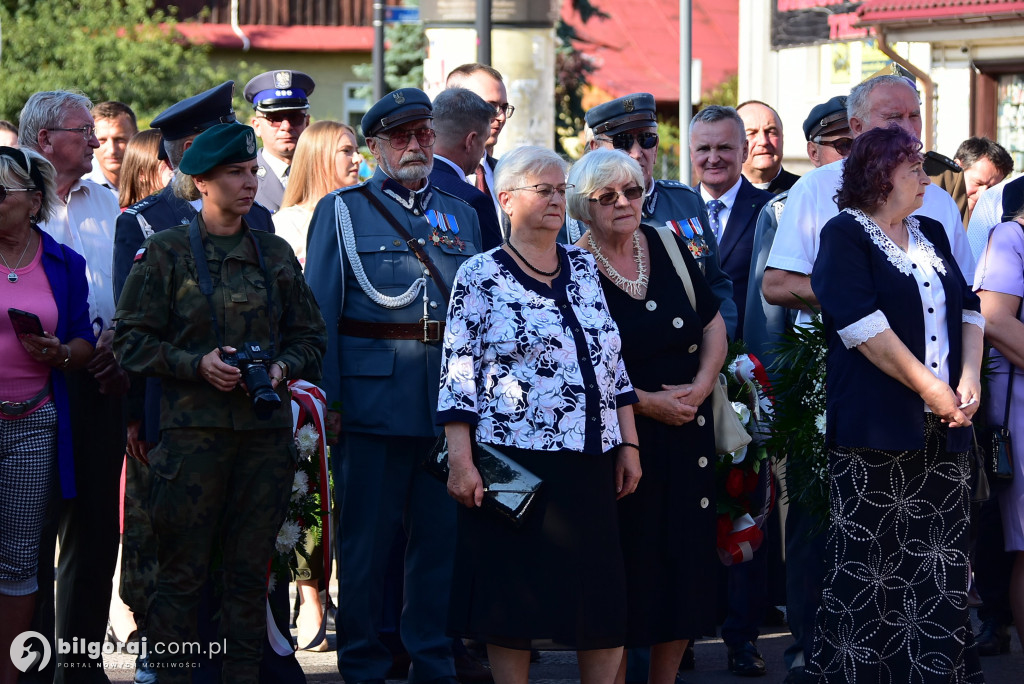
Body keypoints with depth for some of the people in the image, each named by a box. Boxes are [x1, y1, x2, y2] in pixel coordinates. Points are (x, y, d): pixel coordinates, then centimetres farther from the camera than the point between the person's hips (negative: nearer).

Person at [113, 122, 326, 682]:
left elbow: (310, 336, 17)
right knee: (182, 571, -3)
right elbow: (132, 340, -1)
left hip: (265, 429, 3)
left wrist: (282, 366, -3)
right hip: (193, 429, -3)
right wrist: (196, 364, -12)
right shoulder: (165, 253, 1)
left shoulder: (276, 254, 12)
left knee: (250, 568, 5)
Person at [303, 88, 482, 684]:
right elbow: (320, 312, 1)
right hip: (372, 398, -3)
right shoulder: (342, 211, 6)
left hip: (449, 403, 3)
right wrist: (327, 399, -7)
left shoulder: (462, 215, 18)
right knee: (366, 539, 1)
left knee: (440, 538, 6)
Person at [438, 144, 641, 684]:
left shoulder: (584, 269, 13)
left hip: (589, 461, 4)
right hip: (513, 459, -4)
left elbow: (614, 365, 15)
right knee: (513, 598, 1)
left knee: (603, 598, 3)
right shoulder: (481, 276, -2)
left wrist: (628, 445, 10)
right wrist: (460, 462, -11)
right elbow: (458, 374, -5)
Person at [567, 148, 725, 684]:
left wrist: (702, 383, -6)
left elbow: (713, 324, 11)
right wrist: (645, 403, -16)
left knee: (686, 562, 6)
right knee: (627, 564, -3)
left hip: (687, 429, 5)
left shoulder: (668, 247, 6)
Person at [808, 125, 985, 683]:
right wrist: (928, 385, -15)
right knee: (869, 564, -3)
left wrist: (969, 379, -4)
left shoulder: (931, 234, 18)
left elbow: (967, 308, 14)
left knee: (941, 564, 4)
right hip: (877, 423, -6)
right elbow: (862, 324, -15)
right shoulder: (845, 235, -4)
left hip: (944, 425, 6)